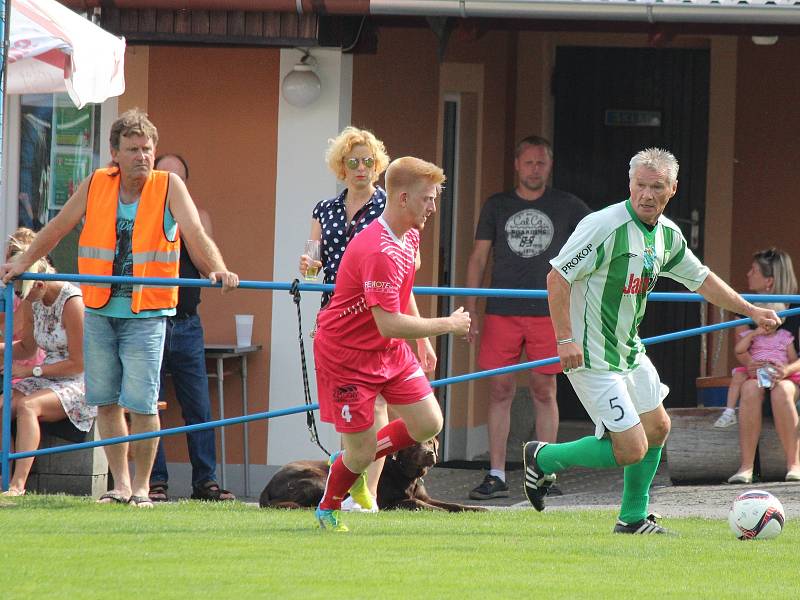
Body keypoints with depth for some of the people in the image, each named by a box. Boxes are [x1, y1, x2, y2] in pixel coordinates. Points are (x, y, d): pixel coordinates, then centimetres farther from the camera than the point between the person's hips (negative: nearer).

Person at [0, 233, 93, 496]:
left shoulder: (72, 303, -18)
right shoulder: (32, 302, 6)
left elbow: (78, 363, -15)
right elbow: (28, 347, 22)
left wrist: (32, 371, -15)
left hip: (79, 384, -8)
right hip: (49, 380, 8)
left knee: (27, 405, -33)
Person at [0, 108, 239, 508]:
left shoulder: (169, 188, -4)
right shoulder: (95, 186, 5)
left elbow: (196, 235, -13)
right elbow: (57, 228, 14)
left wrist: (217, 269, -30)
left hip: (146, 314, -4)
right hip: (99, 310, 4)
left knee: (141, 404, -8)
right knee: (106, 400, 7)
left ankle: (141, 486, 4)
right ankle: (120, 484, 17)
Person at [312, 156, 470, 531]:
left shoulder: (409, 236, 3)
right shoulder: (379, 252, -30)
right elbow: (389, 324, -33)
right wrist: (448, 325, -23)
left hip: (390, 352, 9)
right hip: (346, 356, -9)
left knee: (428, 424, -1)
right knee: (361, 453, -3)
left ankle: (354, 460, 20)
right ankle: (328, 508, 26)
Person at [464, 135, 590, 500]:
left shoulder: (567, 207, 6)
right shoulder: (497, 206, 9)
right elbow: (478, 257, 10)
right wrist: (470, 310, 3)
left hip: (548, 313, -1)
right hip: (502, 313, 1)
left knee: (544, 393, 1)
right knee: (500, 391, -1)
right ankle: (496, 477, 2)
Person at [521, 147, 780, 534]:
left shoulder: (668, 234, 5)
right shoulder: (605, 226, -22)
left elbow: (700, 279, 22)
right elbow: (557, 277, -21)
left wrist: (751, 311, 22)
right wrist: (565, 338, -25)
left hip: (629, 351, 9)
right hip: (592, 357, -9)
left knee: (656, 428, 18)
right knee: (632, 449, -10)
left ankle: (633, 518, 34)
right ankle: (543, 458, 8)